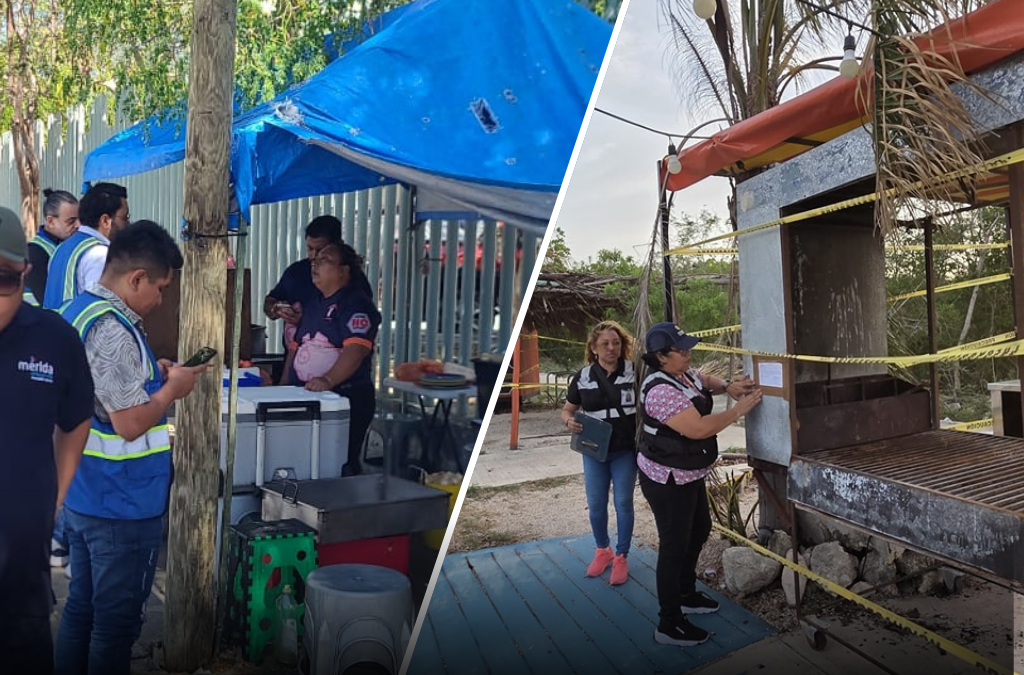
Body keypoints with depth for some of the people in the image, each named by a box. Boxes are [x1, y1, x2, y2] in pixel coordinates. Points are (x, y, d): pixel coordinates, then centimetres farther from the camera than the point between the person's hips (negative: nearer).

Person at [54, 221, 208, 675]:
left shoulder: (75, 312, 7)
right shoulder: (112, 330, -24)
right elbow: (131, 424, -25)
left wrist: (152, 377, 7)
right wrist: (172, 387, -10)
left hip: (81, 495, 9)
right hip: (121, 503, -9)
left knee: (80, 608, 21)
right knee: (116, 622, 7)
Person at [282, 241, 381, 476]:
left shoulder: (357, 305, -8)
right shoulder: (311, 305, 20)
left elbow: (356, 349, -22)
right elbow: (295, 348, 24)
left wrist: (328, 380, -35)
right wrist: (284, 387, 15)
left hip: (347, 397, -7)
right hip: (305, 396, 8)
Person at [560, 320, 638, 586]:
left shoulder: (634, 372, -9)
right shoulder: (583, 377, -2)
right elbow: (567, 409, 7)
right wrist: (569, 421, -15)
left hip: (625, 451, -2)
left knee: (623, 504, 7)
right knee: (595, 506, 11)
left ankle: (621, 557, 24)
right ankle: (603, 551, 35)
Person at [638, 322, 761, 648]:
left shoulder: (684, 374, 2)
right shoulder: (661, 390, -29)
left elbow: (706, 381, 24)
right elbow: (698, 428, -33)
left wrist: (728, 386, 2)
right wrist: (740, 409, -23)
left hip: (688, 474, 11)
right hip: (667, 480, -11)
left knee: (700, 529, 24)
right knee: (674, 546, -2)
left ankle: (686, 594, 42)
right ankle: (669, 625, 11)